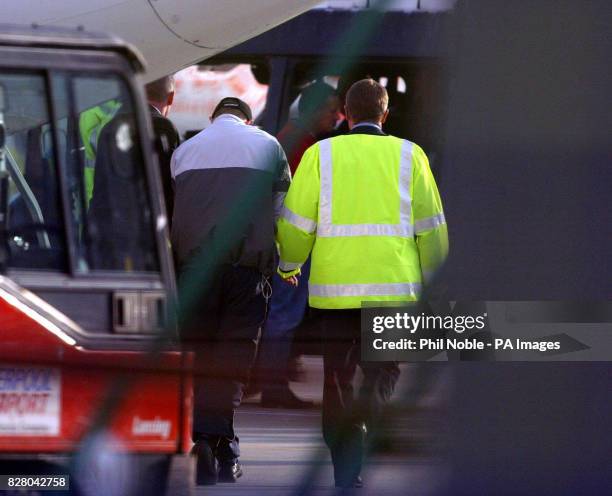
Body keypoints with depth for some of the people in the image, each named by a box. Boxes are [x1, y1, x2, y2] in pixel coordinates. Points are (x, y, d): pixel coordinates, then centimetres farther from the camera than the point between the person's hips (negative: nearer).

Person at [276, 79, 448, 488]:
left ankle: (347, 474, 4)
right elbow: (431, 228, 6)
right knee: (383, 373, 10)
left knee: (337, 380, 9)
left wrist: (288, 267, 20)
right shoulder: (408, 155, 5)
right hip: (394, 284, 0)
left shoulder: (321, 154, 3)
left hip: (334, 286, 0)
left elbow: (296, 221, 1)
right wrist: (432, 279, 20)